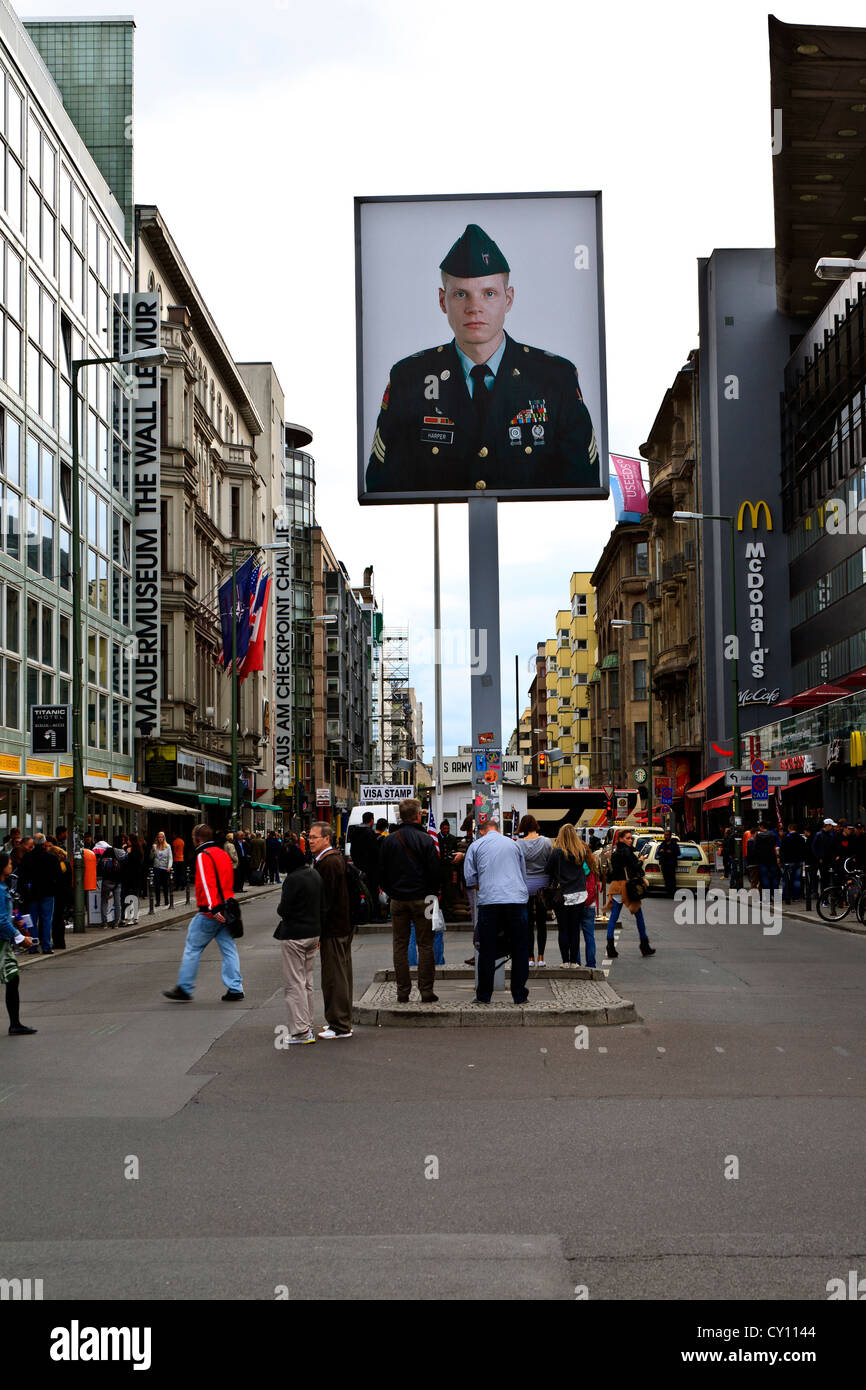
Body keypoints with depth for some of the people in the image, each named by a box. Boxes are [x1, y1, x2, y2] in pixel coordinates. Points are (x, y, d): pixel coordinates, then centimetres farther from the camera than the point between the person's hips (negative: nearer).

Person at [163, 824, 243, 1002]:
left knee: (192, 948, 2)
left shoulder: (204, 856, -10)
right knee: (229, 950, 7)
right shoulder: (223, 854, 17)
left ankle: (184, 989, 7)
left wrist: (213, 908, -27)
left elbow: (207, 883, -20)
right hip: (225, 912, 8)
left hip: (210, 914, -8)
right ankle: (235, 988, 4)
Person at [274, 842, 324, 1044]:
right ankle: (307, 1025, 22)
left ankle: (301, 1030, -4)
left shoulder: (292, 879, -19)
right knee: (307, 981, 16)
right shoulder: (315, 875, 6)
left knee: (294, 983, -3)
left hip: (294, 935, -8)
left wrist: (280, 911, 5)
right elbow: (322, 907, 12)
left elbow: (284, 910, -18)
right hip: (313, 933, 8)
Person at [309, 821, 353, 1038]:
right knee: (341, 976, 16)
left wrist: (317, 931, -17)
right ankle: (342, 1022, 24)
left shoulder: (328, 863, -18)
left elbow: (326, 900, -21)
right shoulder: (336, 858, 14)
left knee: (334, 978, -4)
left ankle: (340, 1026, 0)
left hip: (333, 930, -10)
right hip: (344, 926, 10)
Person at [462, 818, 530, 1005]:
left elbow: (470, 878, 6)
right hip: (517, 900, 2)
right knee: (519, 950, 7)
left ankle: (483, 996, 7)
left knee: (487, 951, 4)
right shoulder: (513, 844, 17)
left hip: (489, 901, -1)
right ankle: (520, 995, 7)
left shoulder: (476, 845, 9)